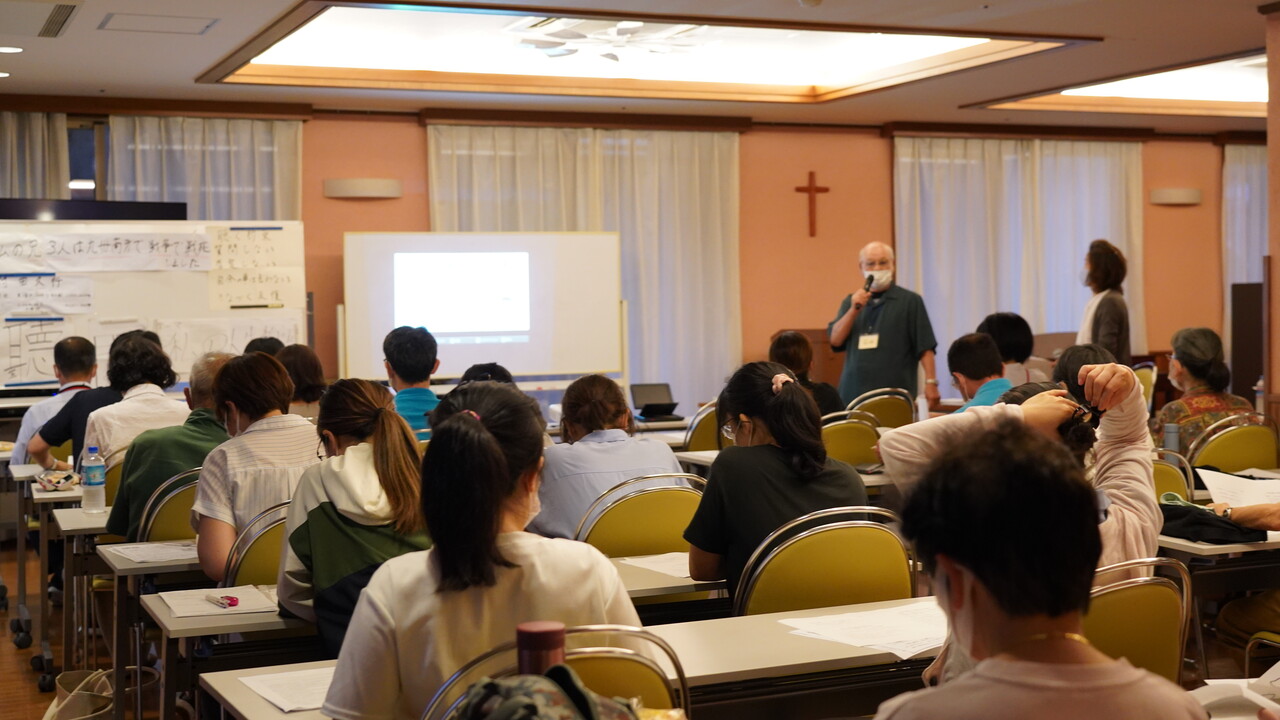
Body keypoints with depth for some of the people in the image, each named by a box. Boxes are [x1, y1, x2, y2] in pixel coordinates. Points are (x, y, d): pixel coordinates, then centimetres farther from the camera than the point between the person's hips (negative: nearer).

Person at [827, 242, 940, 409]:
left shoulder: (910, 301, 5)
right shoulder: (851, 301, 16)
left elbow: (924, 347, 0)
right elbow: (835, 340, 5)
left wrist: (930, 382, -9)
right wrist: (854, 310, -7)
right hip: (853, 394, 3)